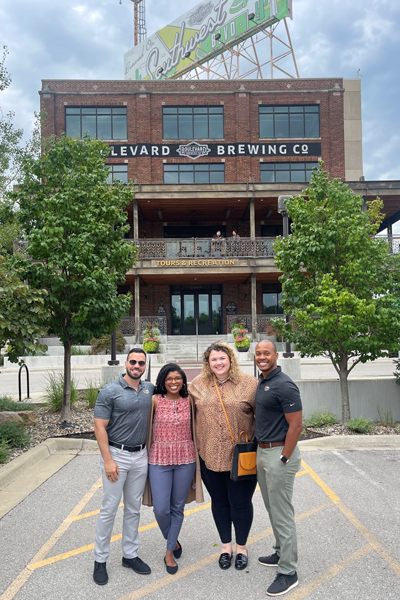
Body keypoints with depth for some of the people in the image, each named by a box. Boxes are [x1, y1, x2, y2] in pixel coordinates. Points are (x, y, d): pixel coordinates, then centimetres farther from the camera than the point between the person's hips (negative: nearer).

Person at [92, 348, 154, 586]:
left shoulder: (150, 389, 3)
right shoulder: (109, 391, -11)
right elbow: (100, 427, -11)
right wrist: (107, 460, -16)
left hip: (140, 455, 5)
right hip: (116, 454, -4)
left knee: (134, 508, 14)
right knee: (109, 509, 2)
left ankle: (130, 554, 27)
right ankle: (100, 560, 16)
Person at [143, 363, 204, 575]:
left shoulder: (189, 401, 1)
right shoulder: (155, 400, -5)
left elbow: (195, 429, 9)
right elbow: (146, 428, -2)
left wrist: (197, 461, 9)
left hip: (185, 459, 2)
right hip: (159, 459, -2)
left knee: (177, 508, 9)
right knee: (161, 509, -3)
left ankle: (170, 553, 26)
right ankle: (172, 540, 28)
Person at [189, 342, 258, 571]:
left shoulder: (249, 384, -7)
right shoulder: (198, 385, 2)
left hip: (241, 457, -3)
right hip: (210, 456, 3)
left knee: (240, 502, 9)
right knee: (219, 501, 17)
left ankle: (242, 546, 33)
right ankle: (226, 545, 38)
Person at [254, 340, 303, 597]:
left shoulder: (284, 385, -19)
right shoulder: (262, 382, 9)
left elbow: (296, 425, -20)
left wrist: (283, 460, -19)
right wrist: (261, 452, 16)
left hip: (280, 453, -9)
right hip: (263, 451, 9)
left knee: (282, 514, 0)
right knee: (273, 509, 21)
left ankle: (288, 572, 12)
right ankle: (282, 554, 38)